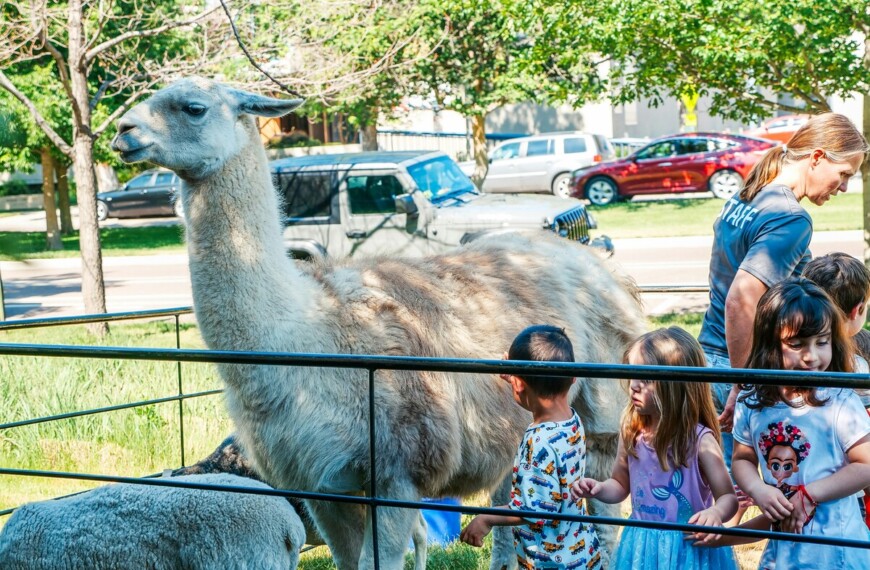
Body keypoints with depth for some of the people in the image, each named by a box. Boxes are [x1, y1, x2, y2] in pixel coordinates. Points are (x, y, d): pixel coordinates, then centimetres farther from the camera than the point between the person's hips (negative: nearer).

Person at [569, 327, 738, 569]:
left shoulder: (700, 441, -17)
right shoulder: (632, 432, -4)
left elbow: (728, 497, -10)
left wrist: (716, 512, -31)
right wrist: (598, 488, -8)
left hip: (688, 549, -4)